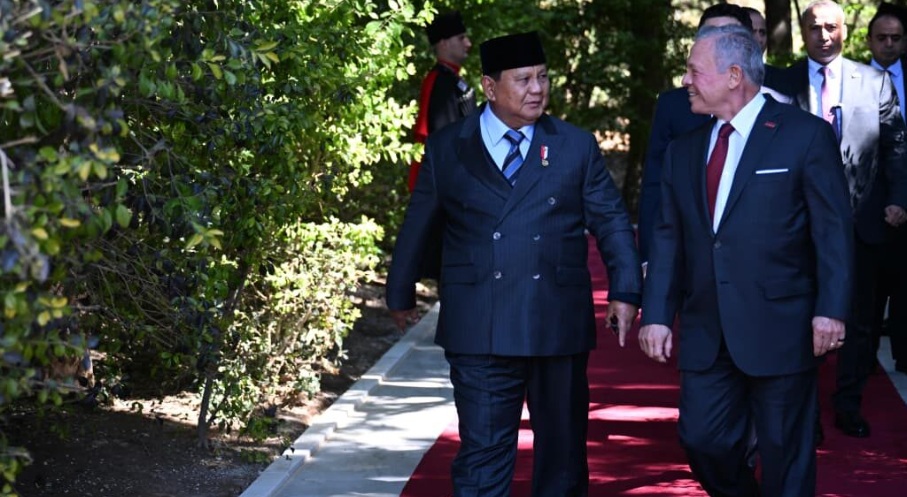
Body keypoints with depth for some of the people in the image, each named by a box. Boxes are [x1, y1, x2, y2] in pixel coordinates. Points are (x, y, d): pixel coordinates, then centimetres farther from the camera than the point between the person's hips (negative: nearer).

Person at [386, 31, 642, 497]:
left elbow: (611, 221, 7)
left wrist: (624, 291, -4)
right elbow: (416, 226, 13)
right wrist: (400, 295, 20)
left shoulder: (577, 147, 6)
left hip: (561, 328, 2)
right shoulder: (446, 150, 4)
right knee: (482, 456, -4)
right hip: (480, 332, -2)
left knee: (563, 450, 12)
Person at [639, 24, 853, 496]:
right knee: (703, 441, 4)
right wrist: (656, 314, 2)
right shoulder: (684, 151, 12)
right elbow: (668, 239, 11)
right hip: (705, 334, 5)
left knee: (785, 456, 4)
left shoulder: (806, 135, -4)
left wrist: (831, 310, -14)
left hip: (779, 329, -5)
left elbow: (833, 230, -7)